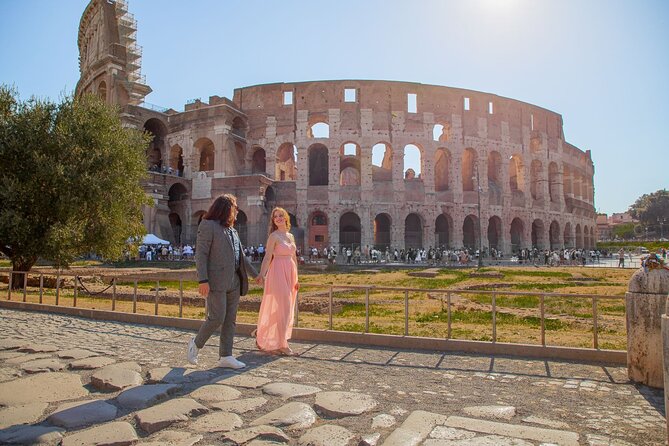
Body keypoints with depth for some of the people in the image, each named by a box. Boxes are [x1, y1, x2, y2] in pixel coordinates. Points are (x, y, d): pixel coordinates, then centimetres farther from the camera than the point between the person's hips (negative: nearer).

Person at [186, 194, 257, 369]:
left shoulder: (231, 230, 19)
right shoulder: (208, 225, -4)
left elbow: (241, 256, 26)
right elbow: (200, 254, -12)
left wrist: (255, 274, 28)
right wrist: (203, 280, -20)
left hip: (234, 282, 8)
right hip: (216, 281, -8)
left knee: (230, 319, 6)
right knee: (217, 317, -10)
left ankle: (226, 356, 11)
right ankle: (196, 344, 14)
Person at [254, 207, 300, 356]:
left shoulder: (291, 236, 15)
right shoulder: (274, 236, -5)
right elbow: (268, 257, -12)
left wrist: (296, 278, 16)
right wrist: (261, 274, -25)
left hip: (290, 273, 7)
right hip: (278, 272, -7)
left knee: (287, 308, 11)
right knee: (284, 307, -7)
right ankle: (282, 344, 3)